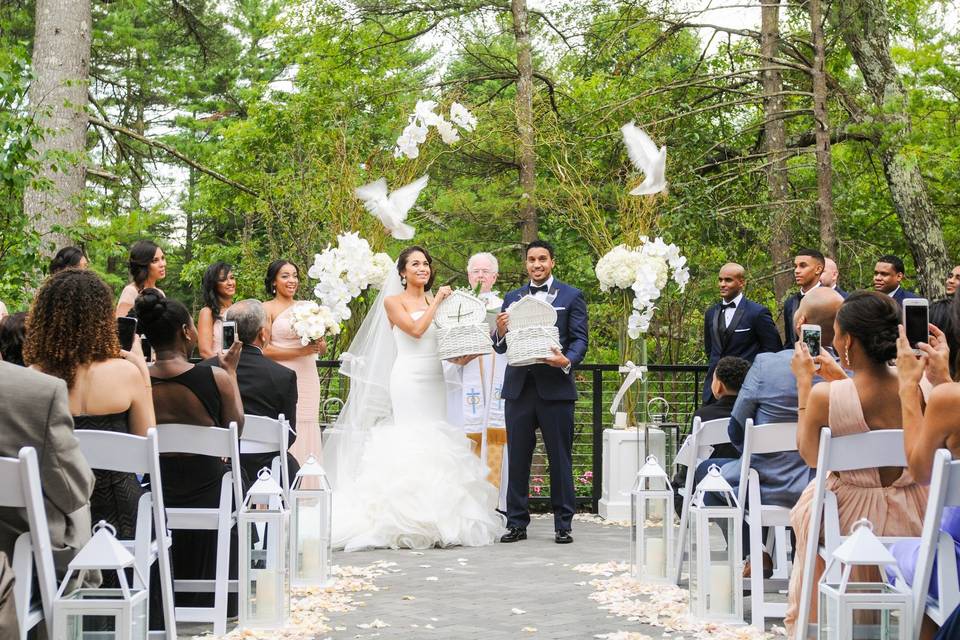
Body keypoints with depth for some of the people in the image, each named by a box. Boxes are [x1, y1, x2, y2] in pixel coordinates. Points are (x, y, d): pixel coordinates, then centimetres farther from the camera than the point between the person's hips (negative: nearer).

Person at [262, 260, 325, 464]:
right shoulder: (268, 308, 1)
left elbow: (323, 349, 19)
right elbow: (265, 349, -8)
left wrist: (319, 344, -5)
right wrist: (301, 351, -13)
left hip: (308, 379, 5)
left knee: (306, 433, 3)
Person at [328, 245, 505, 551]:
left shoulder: (436, 302, 16)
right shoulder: (393, 301, 2)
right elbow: (416, 330, -14)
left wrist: (467, 352, -7)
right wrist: (437, 302, -6)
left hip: (435, 380, 5)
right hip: (408, 380, -5)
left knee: (436, 444, 1)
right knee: (412, 443, -10)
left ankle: (439, 523, 2)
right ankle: (410, 526, -10)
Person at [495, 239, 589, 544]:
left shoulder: (571, 296, 5)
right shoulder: (512, 298, 13)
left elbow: (580, 339, -2)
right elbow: (501, 347, 11)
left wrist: (567, 360, -22)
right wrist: (501, 331, -12)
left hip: (555, 387, -3)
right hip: (519, 386, 3)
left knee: (560, 458, 2)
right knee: (517, 457, 5)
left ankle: (563, 524, 8)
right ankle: (517, 523, 11)